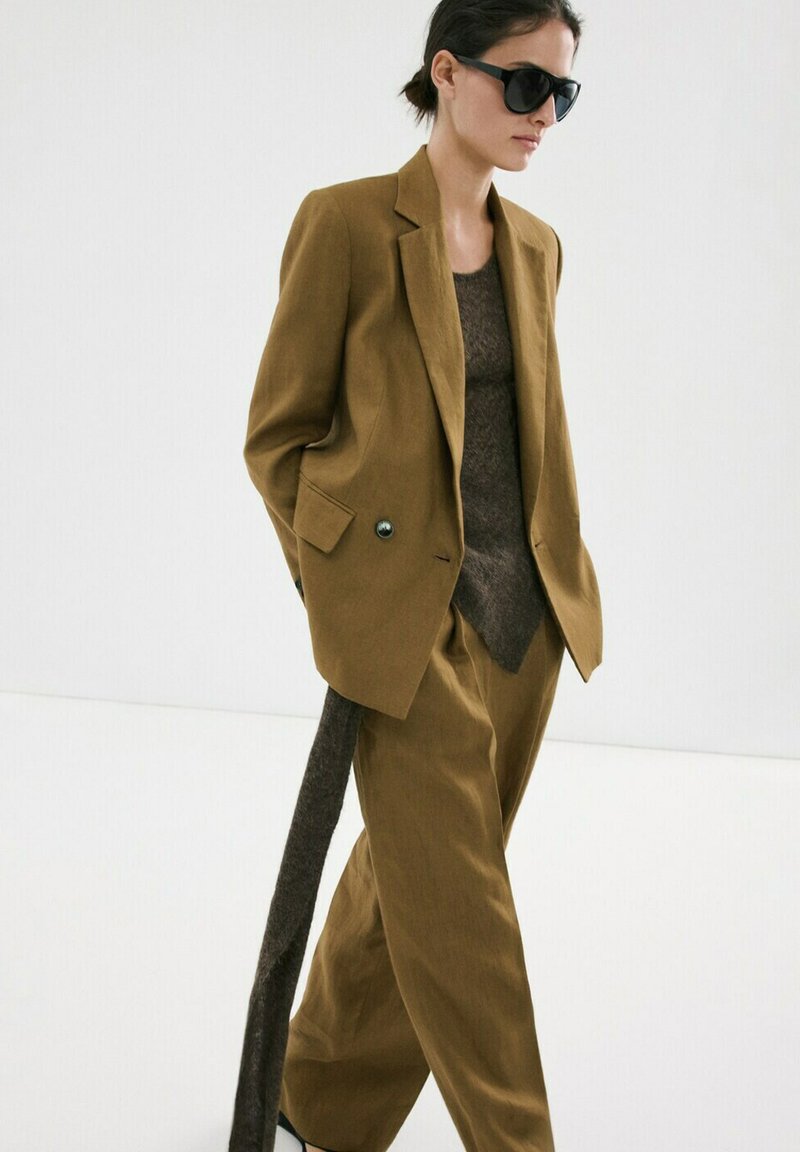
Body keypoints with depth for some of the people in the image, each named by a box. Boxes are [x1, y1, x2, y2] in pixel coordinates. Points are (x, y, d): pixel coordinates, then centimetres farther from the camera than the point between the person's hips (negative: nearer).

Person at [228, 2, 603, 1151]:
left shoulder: (536, 246, 10)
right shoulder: (345, 221, -8)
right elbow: (279, 434, -4)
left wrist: (555, 577, 10)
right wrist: (340, 592, -7)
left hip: (528, 606, 7)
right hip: (407, 615, -6)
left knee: (416, 871, 16)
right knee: (458, 906, 0)